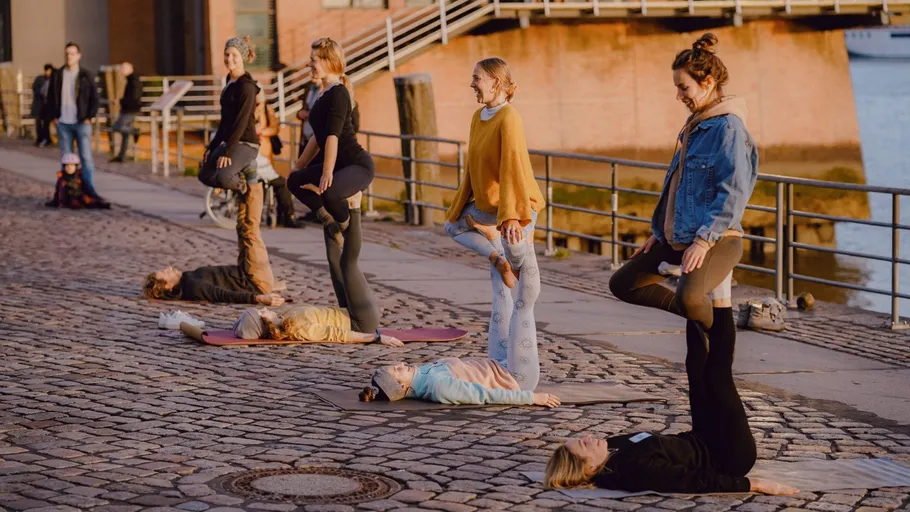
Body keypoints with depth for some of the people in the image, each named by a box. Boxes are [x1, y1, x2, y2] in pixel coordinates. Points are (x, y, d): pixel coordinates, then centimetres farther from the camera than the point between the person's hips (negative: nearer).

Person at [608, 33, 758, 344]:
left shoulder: (728, 127, -14)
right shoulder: (694, 126, 15)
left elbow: (733, 192, -21)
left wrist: (704, 240, -24)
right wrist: (659, 232, 19)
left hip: (717, 240, -10)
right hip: (677, 240, 10)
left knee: (689, 297, -35)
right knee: (622, 283, 10)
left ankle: (722, 341, -6)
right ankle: (693, 311, 18)